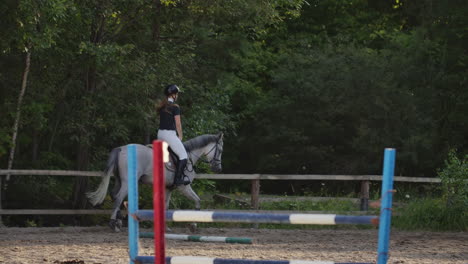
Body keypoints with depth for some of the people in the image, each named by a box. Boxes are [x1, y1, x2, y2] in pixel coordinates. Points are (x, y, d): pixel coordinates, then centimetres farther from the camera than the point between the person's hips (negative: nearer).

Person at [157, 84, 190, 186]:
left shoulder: (161, 107, 12)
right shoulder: (175, 107, -10)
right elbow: (178, 124, -9)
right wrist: (180, 136, 6)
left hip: (160, 133, 8)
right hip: (169, 134, -8)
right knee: (183, 155, -5)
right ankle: (178, 178, -13)